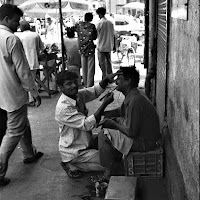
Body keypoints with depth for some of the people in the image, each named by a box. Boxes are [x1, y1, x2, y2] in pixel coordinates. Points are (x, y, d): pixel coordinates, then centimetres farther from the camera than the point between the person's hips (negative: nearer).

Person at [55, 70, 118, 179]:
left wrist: (106, 79, -16)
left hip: (86, 141, 9)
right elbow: (87, 125, -33)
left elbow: (96, 91, 5)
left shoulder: (78, 95, -4)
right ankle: (71, 165, 0)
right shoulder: (63, 107, -29)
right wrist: (105, 103, -34)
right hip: (74, 151, -9)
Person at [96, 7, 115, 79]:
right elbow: (113, 35, 8)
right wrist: (114, 45, 15)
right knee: (109, 62, 15)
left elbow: (96, 35, -11)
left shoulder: (99, 23, -12)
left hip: (101, 46, -6)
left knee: (102, 63, 1)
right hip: (109, 46, 6)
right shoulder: (110, 22, 4)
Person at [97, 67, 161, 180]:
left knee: (103, 136, -10)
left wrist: (113, 123, -11)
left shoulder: (135, 101, -27)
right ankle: (117, 166, 23)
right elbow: (120, 112, 19)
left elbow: (131, 132, -26)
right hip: (140, 133, 10)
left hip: (144, 142, -10)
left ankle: (110, 174, 4)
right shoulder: (131, 95, 4)